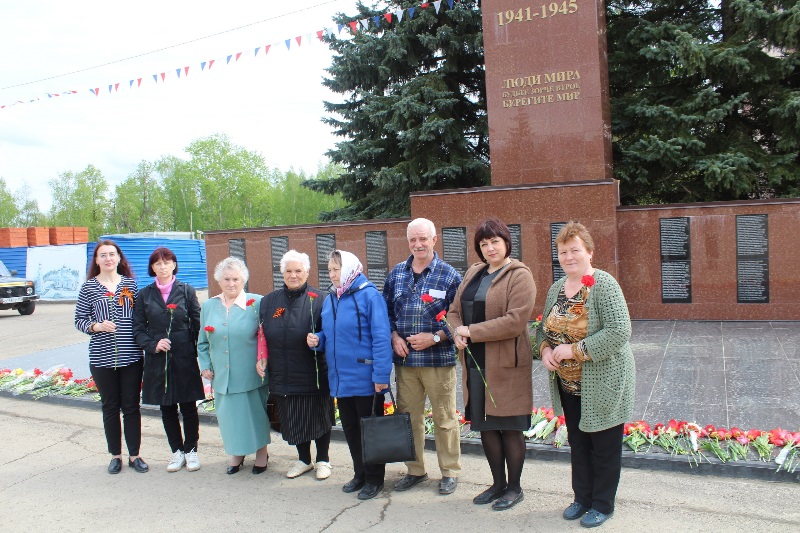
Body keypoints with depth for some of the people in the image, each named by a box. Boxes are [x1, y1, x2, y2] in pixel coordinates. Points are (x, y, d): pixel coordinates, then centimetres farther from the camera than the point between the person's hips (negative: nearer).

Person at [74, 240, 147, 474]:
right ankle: (115, 455, 24)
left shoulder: (130, 283, 4)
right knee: (110, 407, 10)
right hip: (102, 358, 0)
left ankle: (134, 455, 19)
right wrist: (95, 326, -16)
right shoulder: (89, 287, 2)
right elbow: (79, 320, 4)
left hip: (131, 356, 0)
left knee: (131, 406, 7)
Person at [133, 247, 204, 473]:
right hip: (157, 360, 2)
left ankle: (191, 450, 21)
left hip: (185, 359, -2)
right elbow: (138, 329, 6)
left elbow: (197, 324, 1)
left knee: (188, 407, 6)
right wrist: (153, 345, -11)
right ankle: (177, 451, 25)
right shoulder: (144, 295, 6)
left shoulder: (186, 291, 2)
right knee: (166, 408, 10)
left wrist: (196, 352, -7)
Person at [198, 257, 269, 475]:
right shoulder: (208, 306, 7)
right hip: (221, 375, 3)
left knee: (255, 413, 8)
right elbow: (203, 342, 14)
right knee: (229, 414, 11)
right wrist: (205, 366, 6)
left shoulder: (256, 303, -6)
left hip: (251, 375, -3)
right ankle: (237, 453, 32)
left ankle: (261, 451, 29)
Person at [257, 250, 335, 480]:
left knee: (318, 416, 8)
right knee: (292, 418, 13)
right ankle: (303, 459, 33)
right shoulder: (269, 301, 7)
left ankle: (322, 460, 28)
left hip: (313, 373, -4)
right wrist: (261, 358, 1)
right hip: (282, 374, 4)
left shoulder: (318, 299, -6)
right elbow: (262, 334, 13)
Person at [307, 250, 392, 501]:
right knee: (350, 428, 17)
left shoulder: (369, 295, -13)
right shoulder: (330, 300, 10)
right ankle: (360, 474, 33)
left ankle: (374, 478, 22)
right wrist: (317, 340, -3)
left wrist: (381, 375, -21)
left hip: (365, 380, -7)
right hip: (340, 380, 7)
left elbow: (381, 338, -17)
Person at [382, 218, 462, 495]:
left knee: (444, 419, 6)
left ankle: (450, 472, 23)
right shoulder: (397, 273, 9)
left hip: (438, 359, -4)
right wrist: (394, 336, -1)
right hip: (404, 358, 4)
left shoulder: (449, 275, -3)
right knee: (408, 417, 12)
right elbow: (387, 310, 15)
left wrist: (435, 337, -15)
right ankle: (415, 470, 29)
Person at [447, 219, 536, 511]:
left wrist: (472, 332, -16)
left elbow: (515, 321, -20)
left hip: (506, 365, -7)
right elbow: (454, 310, 15)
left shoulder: (519, 275, -9)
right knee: (485, 425, 14)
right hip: (474, 363, 7)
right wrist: (457, 332, -8)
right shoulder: (473, 273, 13)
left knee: (510, 427, 6)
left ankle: (514, 487, 24)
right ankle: (498, 483, 31)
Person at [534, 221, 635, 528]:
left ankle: (603, 505, 27)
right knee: (577, 443, 18)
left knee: (604, 446, 9)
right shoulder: (556, 288, 5)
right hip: (568, 385, 7)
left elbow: (620, 331, -25)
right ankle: (582, 497, 35)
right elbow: (543, 328, 15)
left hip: (602, 385, -6)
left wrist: (573, 350, -24)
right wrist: (544, 349, -7)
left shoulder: (604, 284, -17)